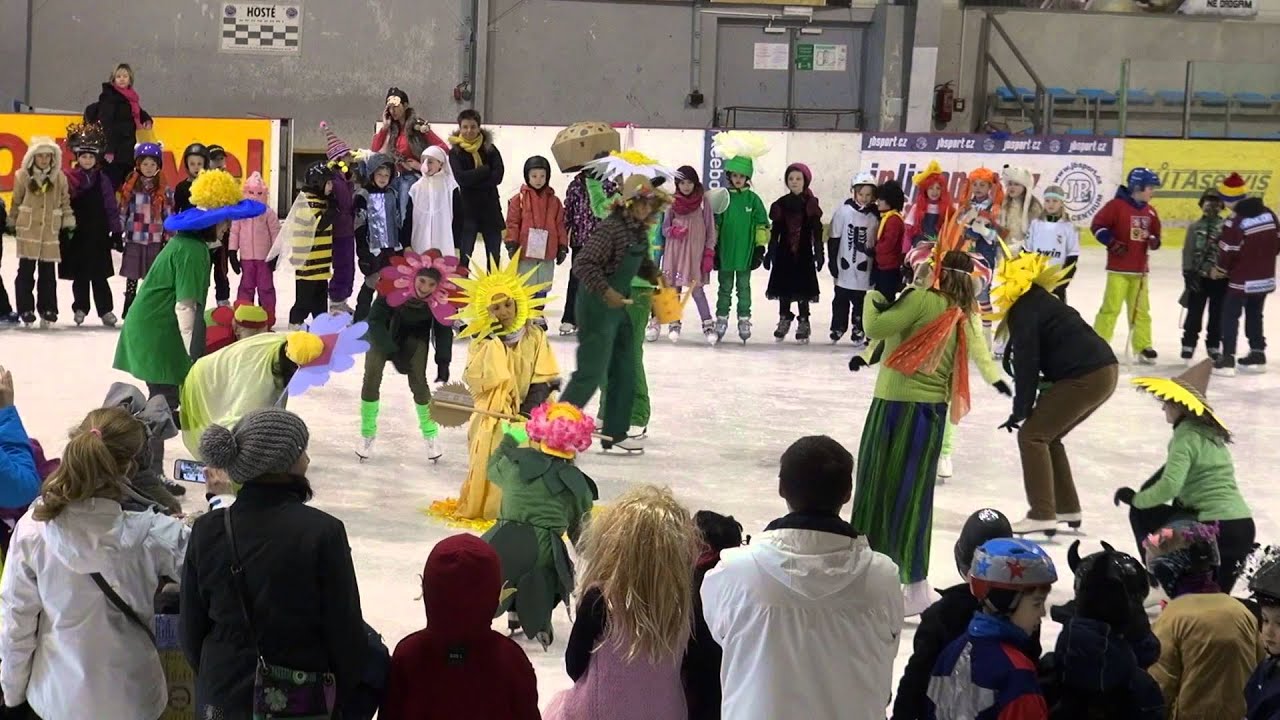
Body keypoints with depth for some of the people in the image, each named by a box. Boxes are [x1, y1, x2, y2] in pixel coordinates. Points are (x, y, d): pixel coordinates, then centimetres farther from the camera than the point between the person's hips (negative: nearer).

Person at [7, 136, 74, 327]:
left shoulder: (60, 177, 3)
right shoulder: (23, 176, -1)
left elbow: (65, 203, 10)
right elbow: (16, 202, 8)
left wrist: (69, 225, 8)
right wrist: (12, 223, 12)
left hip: (51, 231, 1)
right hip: (27, 229, -1)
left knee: (48, 272, 5)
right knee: (26, 271, 1)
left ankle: (47, 310, 12)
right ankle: (26, 310, 7)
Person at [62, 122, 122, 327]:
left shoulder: (102, 179, 2)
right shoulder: (69, 179, -2)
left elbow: (111, 207, 3)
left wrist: (116, 231, 1)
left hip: (98, 234, 0)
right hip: (76, 233, 0)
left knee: (99, 275, 2)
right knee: (80, 275, 7)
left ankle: (106, 310, 6)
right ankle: (80, 308, 18)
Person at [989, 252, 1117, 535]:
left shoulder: (1023, 310, -7)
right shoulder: (1041, 301, 22)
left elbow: (1027, 364, -11)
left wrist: (1020, 411, -4)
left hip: (1085, 378, -9)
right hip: (1105, 372, 9)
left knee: (1032, 435, -3)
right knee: (1047, 435, 19)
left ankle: (1042, 515, -8)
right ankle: (1067, 508, 22)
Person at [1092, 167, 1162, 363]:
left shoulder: (1150, 211, 9)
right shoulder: (1116, 205, -10)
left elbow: (1155, 233, 20)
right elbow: (1097, 225, -9)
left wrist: (1154, 241, -3)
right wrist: (1112, 243, -17)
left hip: (1140, 269, 6)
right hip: (1118, 268, -6)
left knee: (1141, 309, 11)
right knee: (1111, 307, -6)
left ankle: (1143, 348, 18)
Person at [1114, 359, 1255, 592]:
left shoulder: (1186, 435, -10)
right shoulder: (1210, 432, 19)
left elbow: (1169, 485, -23)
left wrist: (1135, 499, -7)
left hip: (1216, 528, -9)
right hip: (1245, 527, 9)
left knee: (1141, 513, 10)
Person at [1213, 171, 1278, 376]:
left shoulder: (1234, 222, -21)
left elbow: (1227, 252, -14)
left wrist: (1220, 270, 5)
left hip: (1242, 281, -6)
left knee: (1230, 316, 3)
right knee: (1254, 314, 21)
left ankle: (1227, 359, -1)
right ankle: (1258, 354, 26)